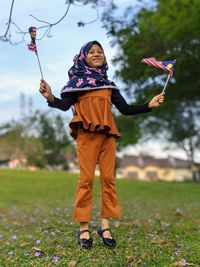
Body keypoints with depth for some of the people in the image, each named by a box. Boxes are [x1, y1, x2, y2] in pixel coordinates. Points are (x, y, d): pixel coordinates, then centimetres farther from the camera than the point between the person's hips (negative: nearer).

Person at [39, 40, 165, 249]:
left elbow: (125, 109, 18)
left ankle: (105, 226, 10)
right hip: (87, 134, -4)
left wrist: (149, 105, 11)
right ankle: (84, 228, 4)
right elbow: (65, 105, -5)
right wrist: (50, 98, -25)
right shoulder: (77, 80, 9)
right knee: (86, 178, -6)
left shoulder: (108, 84, 20)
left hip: (107, 134, 4)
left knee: (108, 178, 0)